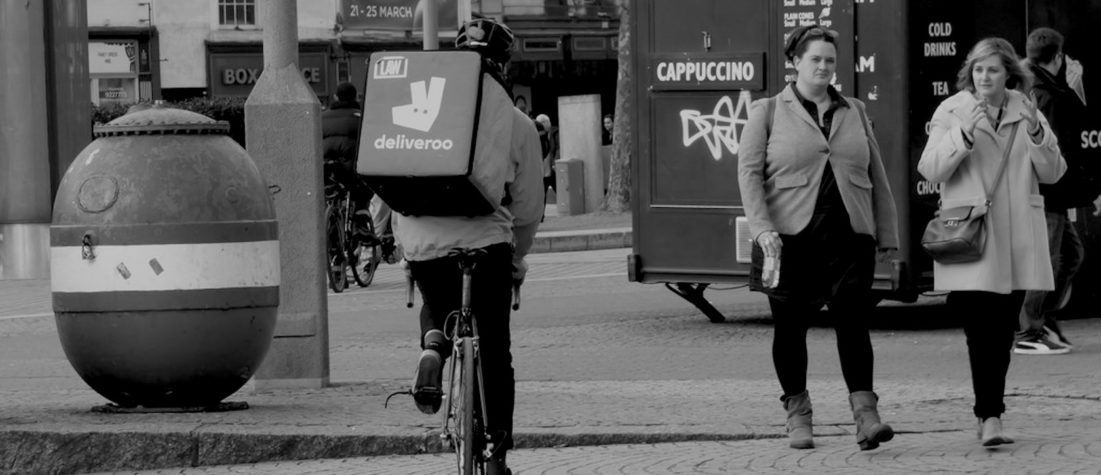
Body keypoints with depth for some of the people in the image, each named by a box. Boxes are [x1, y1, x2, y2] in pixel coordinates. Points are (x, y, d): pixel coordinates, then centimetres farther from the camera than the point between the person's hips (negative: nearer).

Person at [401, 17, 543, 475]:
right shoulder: (516, 124, 4)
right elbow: (528, 207, 8)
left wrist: (403, 243, 20)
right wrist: (516, 262, 22)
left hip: (423, 241, 2)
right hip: (486, 240, -2)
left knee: (437, 303, 32)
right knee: (493, 351, 10)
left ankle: (433, 343, -1)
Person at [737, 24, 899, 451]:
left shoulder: (853, 111, 15)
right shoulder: (768, 112, 5)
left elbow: (876, 176, 18)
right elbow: (749, 171, -3)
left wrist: (887, 234, 14)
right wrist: (763, 229, -14)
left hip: (848, 236, 1)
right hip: (792, 237, -1)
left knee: (852, 319, -10)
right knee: (791, 326, 5)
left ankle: (864, 413, -14)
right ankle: (797, 413, 19)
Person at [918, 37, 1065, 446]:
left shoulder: (1026, 112, 10)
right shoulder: (951, 112, 1)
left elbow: (1052, 173, 6)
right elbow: (930, 170, -8)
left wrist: (1036, 134, -11)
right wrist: (964, 133, -21)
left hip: (1016, 240, 3)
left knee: (1002, 331, 7)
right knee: (981, 329, -14)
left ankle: (988, 414, 18)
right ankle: (990, 416, -18)